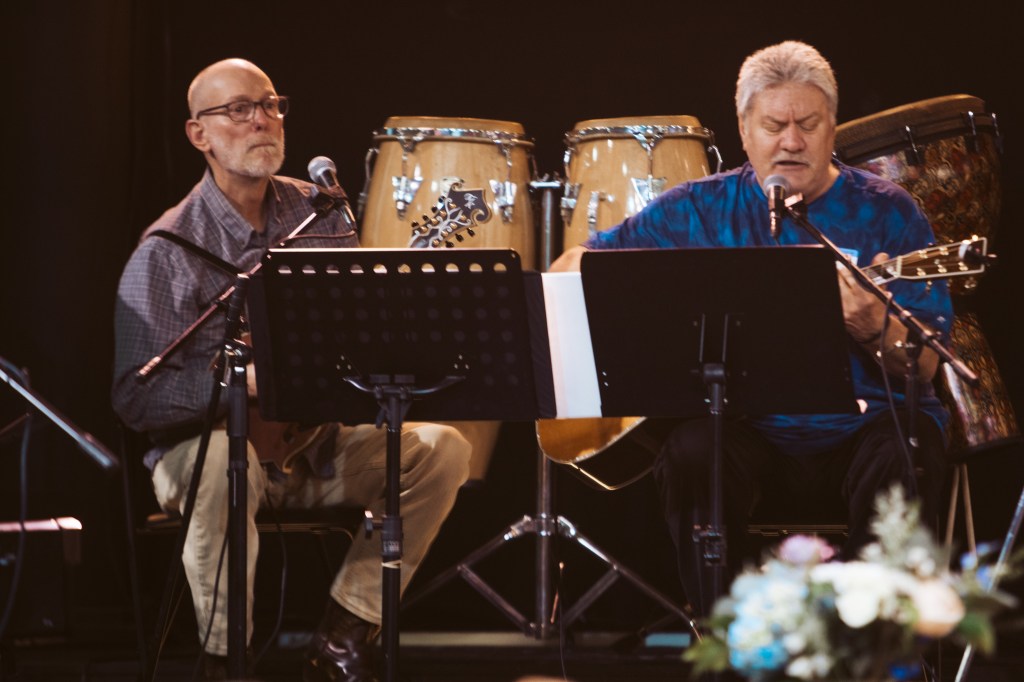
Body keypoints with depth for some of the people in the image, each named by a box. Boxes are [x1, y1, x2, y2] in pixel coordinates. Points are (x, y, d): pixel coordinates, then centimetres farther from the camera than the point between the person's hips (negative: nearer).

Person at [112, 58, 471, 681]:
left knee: (442, 450, -14)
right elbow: (136, 397, -19)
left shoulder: (318, 215, 5)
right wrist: (241, 380, -34)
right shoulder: (169, 250, -12)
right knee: (226, 461, -39)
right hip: (205, 437, -5)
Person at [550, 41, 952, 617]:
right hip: (751, 434, 1)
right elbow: (574, 266, 14)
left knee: (903, 456, -33)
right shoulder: (701, 210, 9)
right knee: (693, 453, -31)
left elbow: (924, 368, -2)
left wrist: (873, 328, -25)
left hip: (863, 425, -1)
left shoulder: (886, 213, 5)